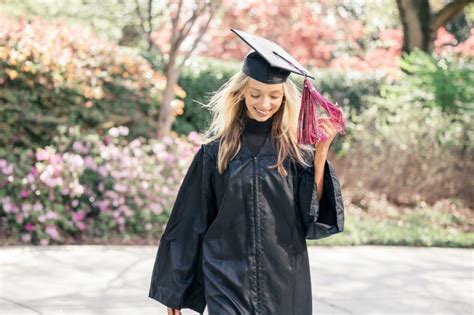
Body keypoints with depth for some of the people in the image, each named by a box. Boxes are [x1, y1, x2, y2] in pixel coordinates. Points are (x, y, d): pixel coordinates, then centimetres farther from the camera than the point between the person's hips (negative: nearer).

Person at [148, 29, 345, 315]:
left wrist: (321, 153, -14)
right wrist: (174, 287, 8)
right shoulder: (217, 149, -1)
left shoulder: (296, 149, 0)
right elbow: (191, 218, 5)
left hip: (284, 282, 1)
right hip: (228, 278, -1)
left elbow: (314, 215, -5)